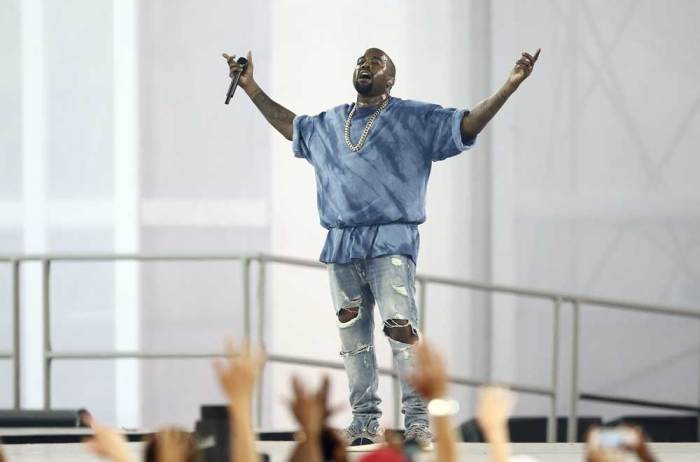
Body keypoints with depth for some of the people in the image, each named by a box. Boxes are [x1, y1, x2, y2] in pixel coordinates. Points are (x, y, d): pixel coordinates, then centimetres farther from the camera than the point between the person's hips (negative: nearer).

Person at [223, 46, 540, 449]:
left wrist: (511, 86, -10)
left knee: (402, 331, -16)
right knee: (353, 337, 6)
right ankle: (365, 421, 12)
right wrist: (251, 87, 38)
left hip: (390, 244, -5)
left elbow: (468, 125, 1)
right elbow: (289, 125, 37)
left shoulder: (415, 119, 6)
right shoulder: (328, 125, 21)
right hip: (341, 246, 5)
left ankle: (418, 421, -15)